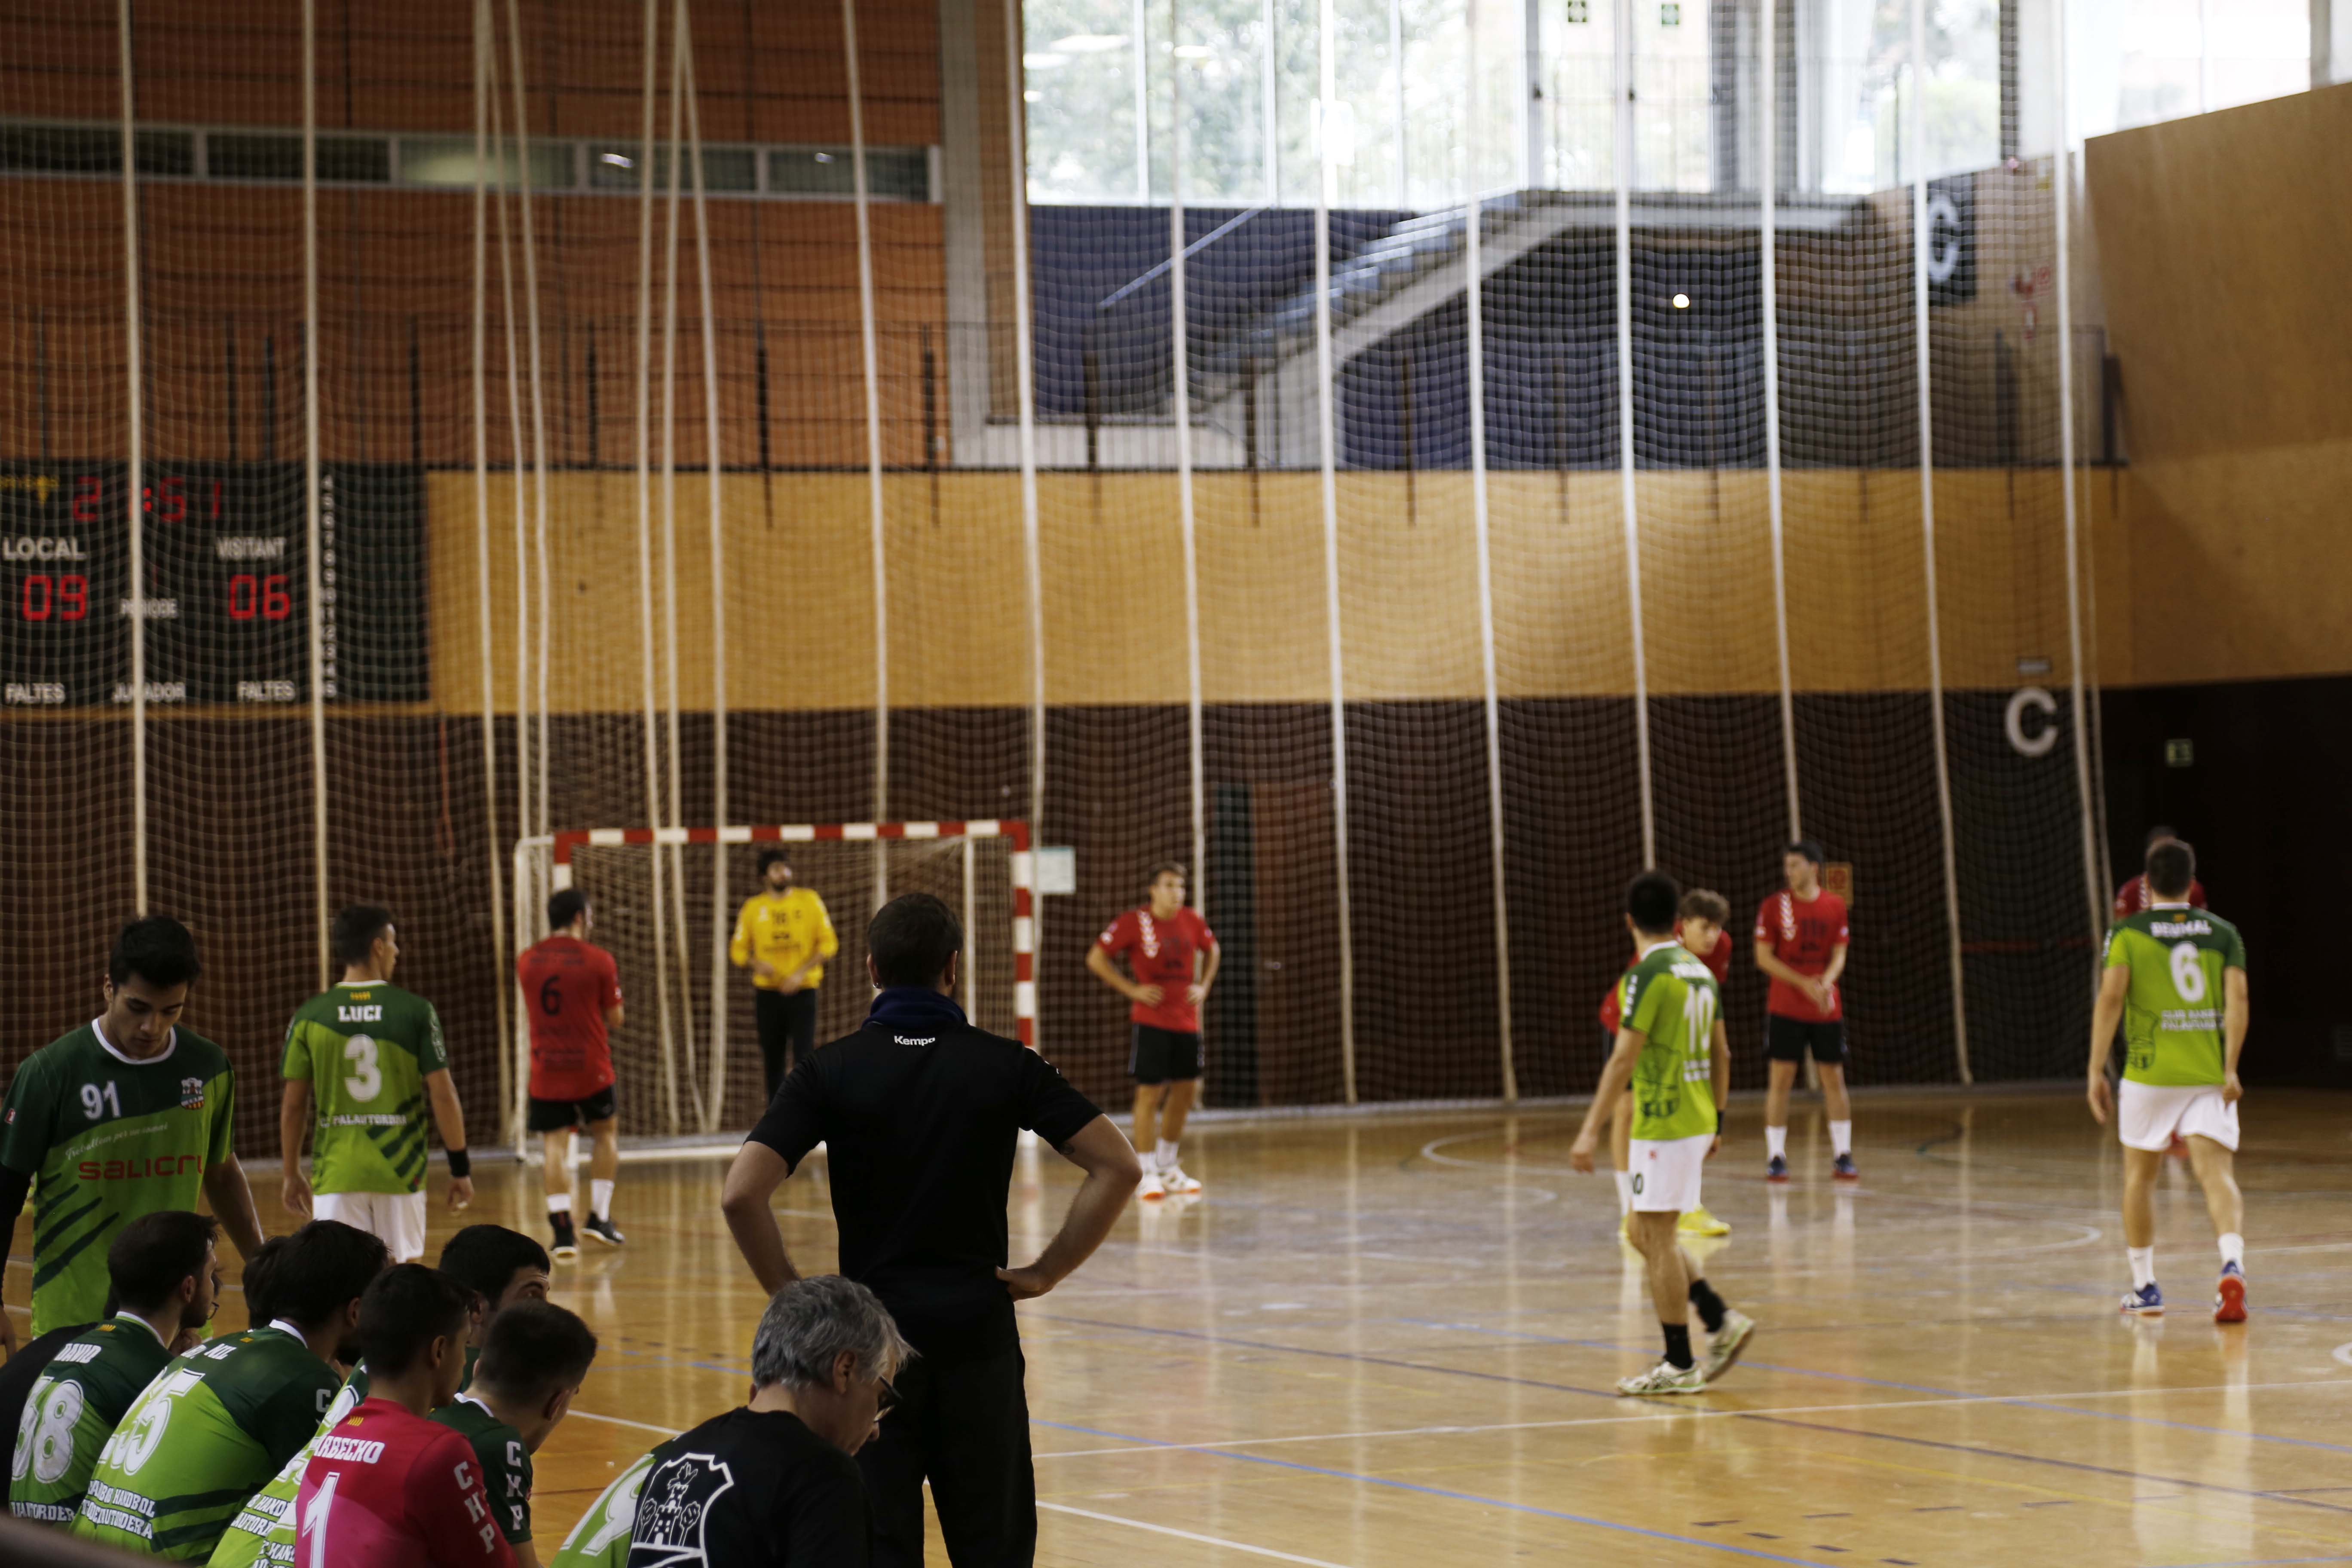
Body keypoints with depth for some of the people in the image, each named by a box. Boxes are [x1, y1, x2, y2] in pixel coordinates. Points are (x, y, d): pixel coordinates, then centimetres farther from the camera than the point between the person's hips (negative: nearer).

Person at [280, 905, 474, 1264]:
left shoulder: (309, 1018, 0)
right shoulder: (416, 1012, -4)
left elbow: (293, 1107, 3)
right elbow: (443, 1096, -5)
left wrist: (292, 1174, 14)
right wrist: (461, 1168, 4)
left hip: (336, 1176, 0)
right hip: (400, 1173, 0)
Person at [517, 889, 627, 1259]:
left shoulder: (526, 962, 3)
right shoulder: (598, 960, -8)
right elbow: (615, 1019, -2)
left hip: (545, 1070, 2)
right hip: (590, 1069, -2)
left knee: (554, 1146, 2)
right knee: (606, 1132, 19)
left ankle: (563, 1230, -8)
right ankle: (599, 1216, 16)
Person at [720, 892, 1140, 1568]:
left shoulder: (830, 1071, -3)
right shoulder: (1007, 1065, -1)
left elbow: (741, 1195, -13)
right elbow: (1118, 1167, -5)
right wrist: (1047, 1271, 0)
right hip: (979, 1338, 0)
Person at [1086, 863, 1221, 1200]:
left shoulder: (1193, 921, 4)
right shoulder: (1133, 923, -10)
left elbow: (1212, 951, 23)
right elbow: (1096, 959, -7)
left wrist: (1203, 986, 8)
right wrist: (1132, 990, -11)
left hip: (1186, 1019, 5)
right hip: (1151, 1020, -5)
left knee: (1186, 1089, 10)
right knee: (1150, 1092, -6)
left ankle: (1167, 1166, 26)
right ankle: (1146, 1174, 0)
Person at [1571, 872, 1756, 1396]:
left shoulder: (1646, 975, -14)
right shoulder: (1700, 970, 11)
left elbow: (1623, 1060, -19)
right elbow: (1722, 1054, 16)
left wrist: (1590, 1131, -18)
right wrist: (1717, 1122, 24)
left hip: (1662, 1125, -8)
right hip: (1698, 1120, 8)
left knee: (1656, 1238, -2)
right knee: (1647, 1234, 17)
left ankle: (1679, 1366, 0)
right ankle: (1723, 1322, 13)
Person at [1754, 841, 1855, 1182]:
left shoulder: (1835, 906, 4)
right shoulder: (1775, 906, -2)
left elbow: (1839, 955, 5)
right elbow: (1764, 957, -5)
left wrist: (1826, 982, -17)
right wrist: (1804, 984, -15)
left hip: (1827, 1009, 2)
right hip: (1785, 1008, -2)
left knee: (1834, 1078, 3)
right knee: (1780, 1078, -4)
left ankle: (1842, 1156, 10)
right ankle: (1776, 1157, 1)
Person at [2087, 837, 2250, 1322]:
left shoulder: (2128, 932, 1)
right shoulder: (2222, 932, 8)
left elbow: (2111, 997, -10)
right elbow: (2238, 997, -5)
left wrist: (2096, 1071, -8)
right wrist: (2230, 1068, -7)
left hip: (2150, 1072, -1)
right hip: (2210, 1075, 1)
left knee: (2140, 1176, 16)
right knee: (2217, 1174, -6)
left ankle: (2144, 1287, 21)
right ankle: (2233, 1267, -31)